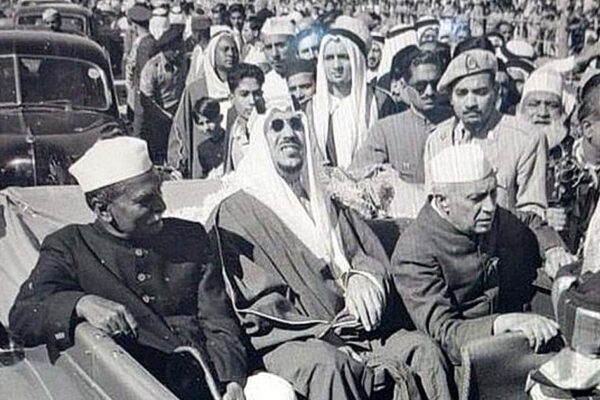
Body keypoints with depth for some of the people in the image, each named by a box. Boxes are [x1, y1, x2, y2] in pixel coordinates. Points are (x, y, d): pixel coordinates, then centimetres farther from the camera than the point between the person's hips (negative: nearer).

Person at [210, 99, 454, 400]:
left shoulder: (324, 203, 24)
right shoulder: (236, 211, 2)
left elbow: (373, 256, 18)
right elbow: (259, 302, -6)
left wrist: (362, 278, -7)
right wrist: (327, 327, -13)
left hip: (349, 329, 6)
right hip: (285, 339, -5)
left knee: (423, 349, -17)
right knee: (329, 364, -36)